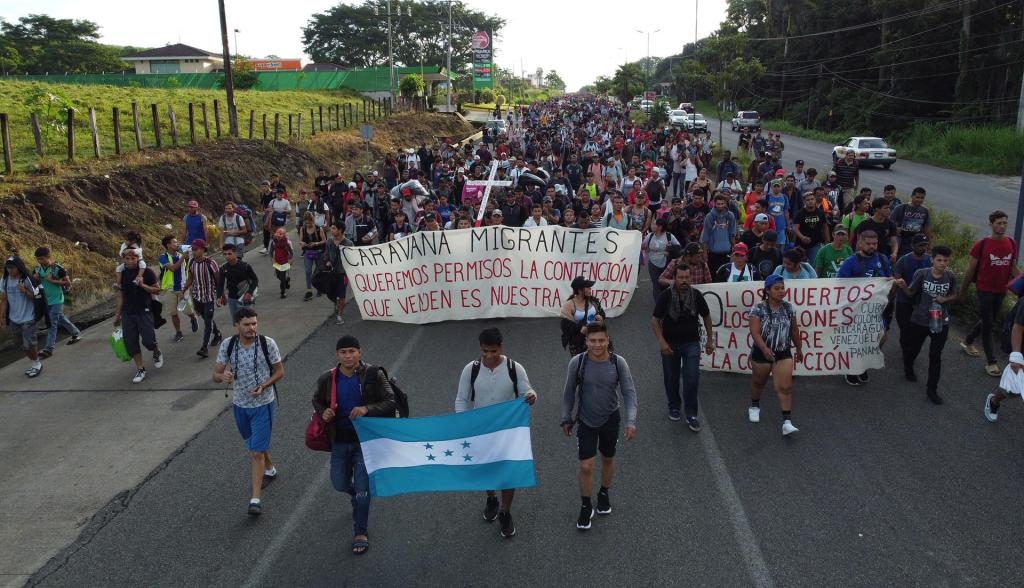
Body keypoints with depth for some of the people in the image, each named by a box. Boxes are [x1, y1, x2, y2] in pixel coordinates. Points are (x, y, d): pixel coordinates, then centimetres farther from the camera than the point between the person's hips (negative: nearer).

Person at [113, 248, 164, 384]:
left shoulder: (146, 272, -6)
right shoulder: (121, 274, 6)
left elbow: (157, 290, -3)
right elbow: (120, 296, 12)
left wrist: (142, 285, -17)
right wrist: (117, 315, 12)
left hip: (144, 312, -4)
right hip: (127, 313, 4)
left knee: (148, 340, -9)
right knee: (130, 342, 1)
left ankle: (157, 352, 26)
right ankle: (141, 369, 14)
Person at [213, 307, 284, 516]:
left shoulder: (267, 343, -15)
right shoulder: (227, 345, -8)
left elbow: (279, 371, -5)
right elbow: (215, 375, -4)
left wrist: (263, 387, -20)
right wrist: (222, 376, -28)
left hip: (263, 405, -4)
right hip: (239, 404, 4)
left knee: (256, 452, -8)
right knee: (255, 444, 24)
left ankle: (256, 499, -5)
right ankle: (269, 469, 51)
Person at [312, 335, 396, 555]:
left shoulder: (374, 375, -13)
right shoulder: (327, 379, -4)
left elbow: (390, 402, -13)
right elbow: (317, 400, 14)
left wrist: (367, 409, -29)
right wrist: (323, 412, -8)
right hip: (339, 441, 4)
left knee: (362, 488, -1)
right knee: (339, 484, 15)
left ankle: (361, 533, 17)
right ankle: (357, 495, 52)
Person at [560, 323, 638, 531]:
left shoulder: (618, 363, -16)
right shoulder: (577, 363, -16)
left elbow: (629, 393, -13)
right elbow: (569, 392, -3)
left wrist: (631, 422, -22)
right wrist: (566, 418, 3)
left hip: (610, 420, 1)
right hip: (586, 422, -1)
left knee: (608, 459, 20)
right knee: (586, 466, -2)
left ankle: (604, 494, 46)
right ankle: (586, 507, 19)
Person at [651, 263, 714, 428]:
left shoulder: (696, 295, -8)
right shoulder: (666, 296, -12)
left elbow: (706, 316, 7)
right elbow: (655, 320, -9)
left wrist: (710, 339, 9)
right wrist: (661, 341, -21)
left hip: (691, 343, 0)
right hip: (670, 343, 0)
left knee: (692, 379, -8)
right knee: (671, 379, 12)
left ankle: (691, 415, 2)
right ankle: (674, 407, 34)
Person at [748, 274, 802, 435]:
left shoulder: (788, 308, -2)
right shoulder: (759, 308, -14)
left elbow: (794, 330, 10)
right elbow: (755, 332, -22)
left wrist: (799, 348, 18)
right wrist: (764, 348, -35)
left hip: (784, 353, 2)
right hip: (762, 353, -2)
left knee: (785, 387, -9)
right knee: (759, 381, 19)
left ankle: (787, 422, -10)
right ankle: (754, 406, 46)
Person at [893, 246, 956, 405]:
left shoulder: (950, 277, -8)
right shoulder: (921, 273, -15)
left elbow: (954, 296, 8)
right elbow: (911, 293, -6)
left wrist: (945, 299, -14)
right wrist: (903, 286, -27)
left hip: (941, 322, 1)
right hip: (920, 320, -1)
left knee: (935, 356, 4)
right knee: (913, 349, 17)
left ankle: (931, 389, 17)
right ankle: (908, 367, 51)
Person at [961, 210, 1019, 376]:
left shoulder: (1011, 243, 2)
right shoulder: (981, 244, -11)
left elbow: (1013, 268, 11)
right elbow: (970, 269, -5)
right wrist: (963, 291, -1)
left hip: (1001, 291, 5)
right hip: (985, 290, -5)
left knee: (991, 320, 19)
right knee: (988, 324, 0)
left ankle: (967, 341, 43)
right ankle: (991, 362, 8)